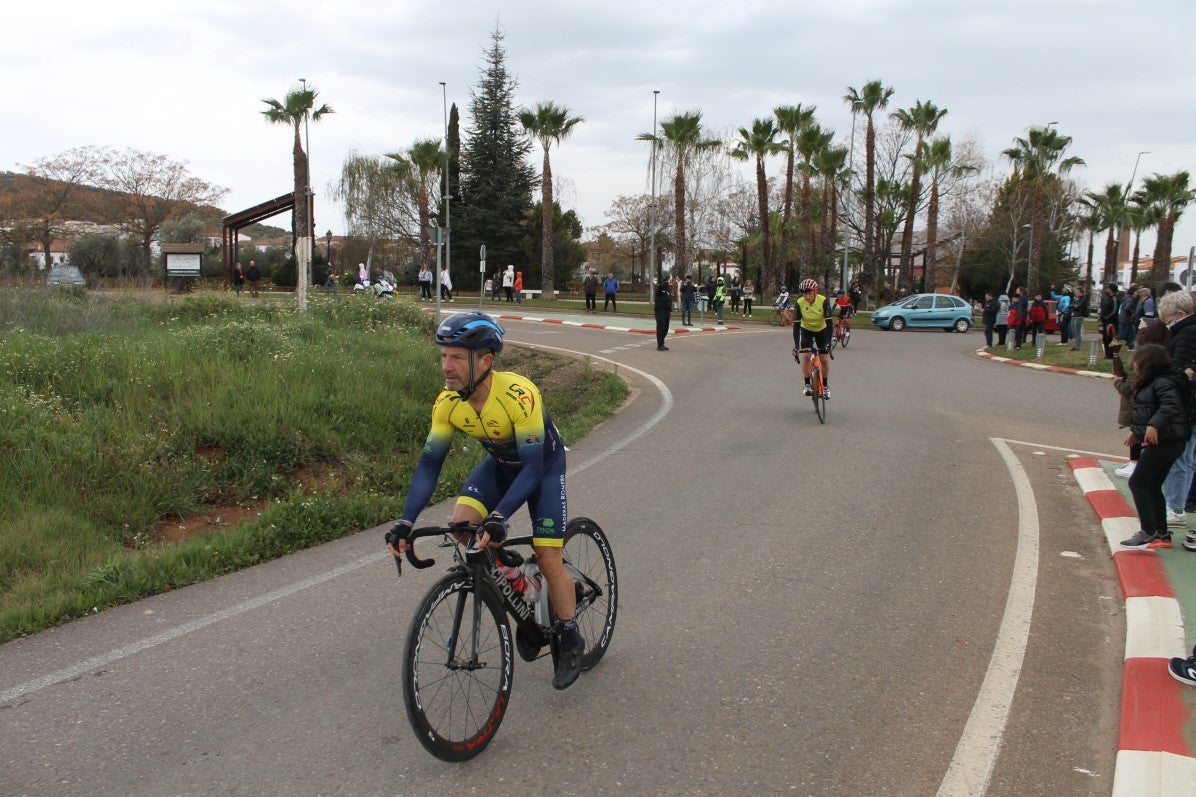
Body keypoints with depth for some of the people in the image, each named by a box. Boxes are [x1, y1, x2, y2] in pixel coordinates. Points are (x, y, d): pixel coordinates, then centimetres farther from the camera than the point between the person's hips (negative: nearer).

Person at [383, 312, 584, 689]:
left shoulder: (518, 394, -38)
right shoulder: (448, 402, -21)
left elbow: (533, 469, -37)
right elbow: (429, 463, -17)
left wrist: (499, 517, -50)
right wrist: (406, 522, -29)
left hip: (543, 464, -5)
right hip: (499, 463, 5)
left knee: (548, 559, -11)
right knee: (460, 526, -17)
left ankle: (570, 642, 14)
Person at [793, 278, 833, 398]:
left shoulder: (823, 301, -27)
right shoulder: (800, 303, -24)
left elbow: (829, 323, -28)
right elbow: (796, 324, -25)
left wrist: (829, 343, -37)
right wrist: (796, 346, -32)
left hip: (821, 330, 0)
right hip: (806, 330, 0)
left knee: (824, 359, -4)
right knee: (806, 356, -18)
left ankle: (825, 386, 15)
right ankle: (807, 385, -5)